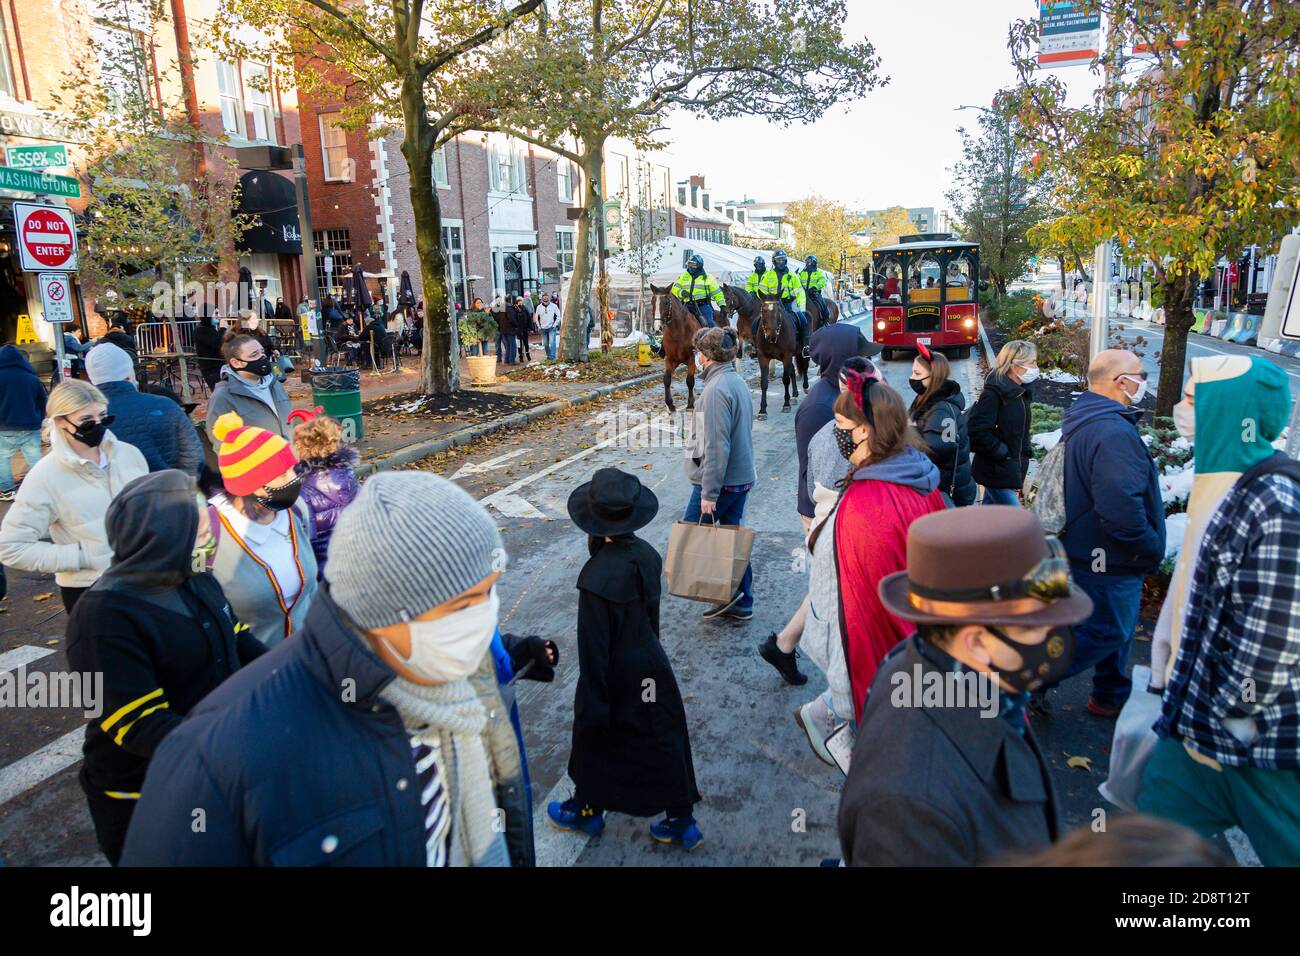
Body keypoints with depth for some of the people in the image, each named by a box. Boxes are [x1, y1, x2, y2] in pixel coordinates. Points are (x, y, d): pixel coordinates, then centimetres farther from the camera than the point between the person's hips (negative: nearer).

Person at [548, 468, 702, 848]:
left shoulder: (597, 577, -31)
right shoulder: (646, 554, -11)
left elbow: (594, 647, -23)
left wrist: (592, 706, -12)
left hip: (617, 676, -6)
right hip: (651, 666, 6)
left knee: (596, 742, 19)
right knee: (663, 741, 18)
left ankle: (588, 809, 43)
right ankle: (681, 821, 34)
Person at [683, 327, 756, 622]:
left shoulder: (717, 389, -20)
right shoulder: (738, 382, 11)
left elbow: (716, 446, -24)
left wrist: (709, 493, -21)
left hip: (719, 481, -9)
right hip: (742, 476, 9)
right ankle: (741, 603, 22)